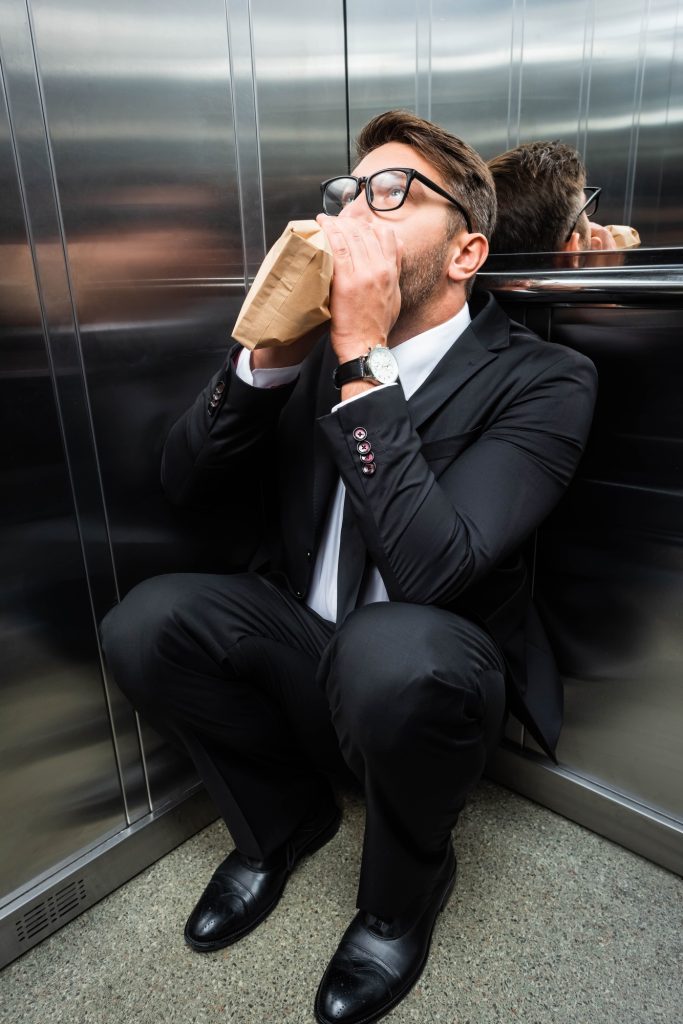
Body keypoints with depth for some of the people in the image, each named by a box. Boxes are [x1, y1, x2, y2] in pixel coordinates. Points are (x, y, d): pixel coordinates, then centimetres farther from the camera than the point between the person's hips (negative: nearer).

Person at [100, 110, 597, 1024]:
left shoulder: (544, 380, -15)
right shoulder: (318, 344, -1)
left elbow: (430, 569, -29)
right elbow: (186, 484, -2)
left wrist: (362, 360, -26)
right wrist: (267, 357, -18)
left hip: (431, 674, -3)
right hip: (299, 639, 4)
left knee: (394, 651, -36)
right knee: (145, 623, -19)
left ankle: (404, 888, 1)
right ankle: (284, 819, 11)